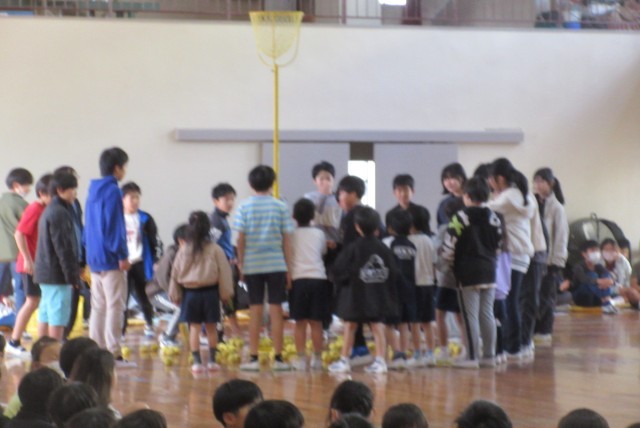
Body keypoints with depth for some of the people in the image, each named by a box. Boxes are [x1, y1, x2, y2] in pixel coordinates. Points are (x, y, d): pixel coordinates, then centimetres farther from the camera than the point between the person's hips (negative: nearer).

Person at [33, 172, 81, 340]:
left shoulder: (48, 211, 18)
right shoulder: (60, 213, -14)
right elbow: (63, 247, -18)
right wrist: (72, 274, -15)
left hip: (44, 273, 10)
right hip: (57, 275, -10)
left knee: (45, 314, 11)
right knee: (58, 316, -8)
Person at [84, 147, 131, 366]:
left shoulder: (93, 191, 14)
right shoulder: (112, 192, -13)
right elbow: (115, 226, -18)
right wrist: (122, 255, -15)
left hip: (94, 258, 9)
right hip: (110, 258, -9)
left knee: (98, 306, 12)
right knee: (115, 306, -7)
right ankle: (113, 353, -9)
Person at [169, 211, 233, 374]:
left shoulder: (183, 251, -2)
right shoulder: (215, 250, -7)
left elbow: (175, 273, 4)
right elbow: (224, 272, -3)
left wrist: (175, 295, 14)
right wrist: (225, 293, 7)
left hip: (190, 293, 0)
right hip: (210, 292, 0)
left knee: (194, 328, 3)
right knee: (211, 328, 11)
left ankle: (197, 362, -2)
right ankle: (212, 361, 15)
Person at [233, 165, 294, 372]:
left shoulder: (245, 207, 0)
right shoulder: (280, 207, 0)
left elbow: (241, 239, -1)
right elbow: (286, 239, 0)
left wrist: (240, 264, 8)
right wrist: (289, 267, 7)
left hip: (252, 264, 0)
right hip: (276, 264, 0)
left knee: (255, 311, 5)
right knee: (276, 310, 3)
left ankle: (253, 358, 5)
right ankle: (278, 358, 4)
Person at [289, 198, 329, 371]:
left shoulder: (291, 235, 4)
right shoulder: (319, 234, 10)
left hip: (298, 279, -1)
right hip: (318, 278, 2)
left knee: (300, 323, 2)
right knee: (316, 323, 6)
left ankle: (301, 358, 0)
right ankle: (317, 358, 8)